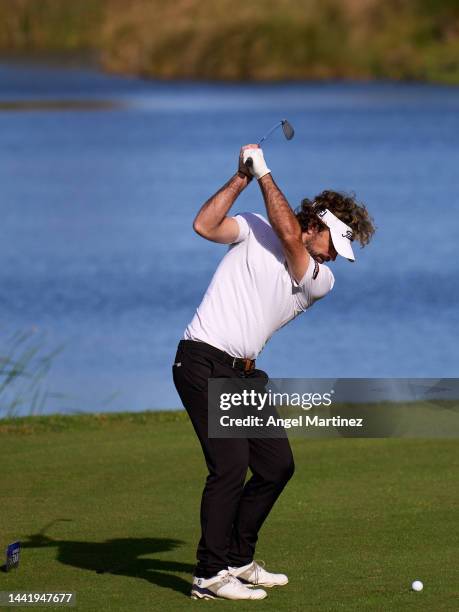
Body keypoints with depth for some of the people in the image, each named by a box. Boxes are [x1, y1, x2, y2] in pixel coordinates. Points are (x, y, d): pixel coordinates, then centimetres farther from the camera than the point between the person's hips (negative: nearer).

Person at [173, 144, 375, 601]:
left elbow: (288, 233, -10)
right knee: (230, 465, -16)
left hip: (243, 373, 6)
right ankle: (210, 576, -11)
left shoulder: (320, 281, 6)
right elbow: (204, 225, -13)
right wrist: (242, 177, -14)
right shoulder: (254, 229, 1)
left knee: (277, 465, 7)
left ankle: (238, 560, 22)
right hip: (203, 362, -6)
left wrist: (263, 172, -8)